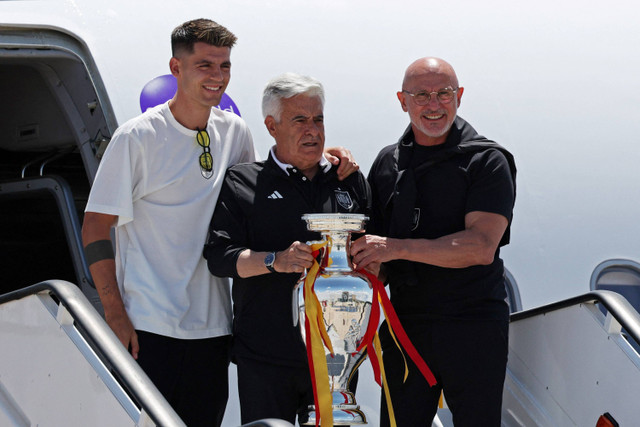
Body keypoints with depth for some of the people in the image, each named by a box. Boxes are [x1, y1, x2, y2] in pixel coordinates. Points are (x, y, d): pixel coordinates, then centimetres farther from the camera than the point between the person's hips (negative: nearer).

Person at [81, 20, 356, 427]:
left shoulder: (235, 132, 8)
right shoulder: (138, 137, -7)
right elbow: (96, 229, -6)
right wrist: (115, 316, -13)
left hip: (213, 327, 5)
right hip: (148, 329, -5)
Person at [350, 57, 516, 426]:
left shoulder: (487, 161, -4)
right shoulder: (387, 163, 13)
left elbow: (481, 247, -17)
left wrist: (397, 247, -22)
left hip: (473, 327, -4)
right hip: (405, 326, 4)